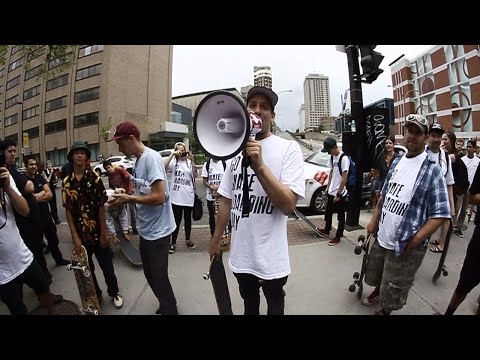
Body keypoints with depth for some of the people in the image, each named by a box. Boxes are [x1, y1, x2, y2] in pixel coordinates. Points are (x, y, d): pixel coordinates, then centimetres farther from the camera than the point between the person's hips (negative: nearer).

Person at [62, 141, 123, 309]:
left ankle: (114, 293, 34)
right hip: (80, 234, 2)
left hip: (98, 232, -2)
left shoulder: (94, 177, -8)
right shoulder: (66, 181, -2)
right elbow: (68, 211, -2)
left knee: (107, 266, 10)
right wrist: (75, 237, -7)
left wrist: (104, 233, -9)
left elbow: (101, 206, -8)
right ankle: (95, 295, 40)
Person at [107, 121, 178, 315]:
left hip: (158, 230, -9)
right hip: (145, 230, 9)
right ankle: (166, 306, 43)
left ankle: (170, 310, 28)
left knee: (159, 277, 5)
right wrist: (124, 196, -1)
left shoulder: (151, 157, -19)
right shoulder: (138, 160, 9)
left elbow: (159, 197, -26)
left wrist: (129, 199, -16)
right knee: (150, 274, 21)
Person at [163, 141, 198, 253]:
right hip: (176, 197, -1)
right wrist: (172, 154, -22)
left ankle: (188, 240, 32)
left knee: (188, 219, 16)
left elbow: (195, 175, -14)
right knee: (176, 220, 4)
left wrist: (192, 160, -22)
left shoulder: (189, 162, 1)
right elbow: (163, 166, -20)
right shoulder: (174, 162, -1)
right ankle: (173, 243, 17)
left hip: (188, 196, 2)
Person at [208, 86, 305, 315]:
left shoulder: (289, 148, -12)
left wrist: (260, 165, -28)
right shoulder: (236, 151, 4)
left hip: (271, 259, -4)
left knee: (274, 308, 23)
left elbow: (288, 205, -20)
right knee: (249, 306, 28)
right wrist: (215, 240, 10)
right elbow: (227, 200, 8)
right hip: (240, 255, 5)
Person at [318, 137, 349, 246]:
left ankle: (338, 237, 19)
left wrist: (338, 194, -18)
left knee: (340, 216, 8)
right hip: (331, 192, 8)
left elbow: (344, 178, -20)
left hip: (340, 193, -8)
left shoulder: (344, 158, -19)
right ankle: (327, 230, 40)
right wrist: (328, 187, 14)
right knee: (328, 212, 21)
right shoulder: (332, 157, 5)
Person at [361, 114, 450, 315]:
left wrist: (415, 240, -20)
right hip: (382, 237, 6)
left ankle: (384, 310, 38)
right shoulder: (397, 161, 5)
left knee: (393, 289, 12)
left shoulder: (432, 170, -13)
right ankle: (377, 292, 56)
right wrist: (374, 220, 7)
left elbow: (440, 214, -15)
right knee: (376, 274, 27)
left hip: (405, 246, -6)